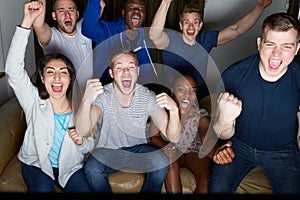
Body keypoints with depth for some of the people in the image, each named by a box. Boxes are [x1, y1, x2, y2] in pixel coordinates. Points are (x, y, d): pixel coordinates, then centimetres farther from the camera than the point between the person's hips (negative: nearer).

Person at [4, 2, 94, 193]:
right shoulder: (35, 101, -15)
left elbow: (89, 146, -1)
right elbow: (13, 69, -31)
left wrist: (81, 142, -27)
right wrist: (27, 22, -38)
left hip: (70, 167, 2)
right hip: (37, 164, -1)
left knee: (87, 191, -15)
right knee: (43, 190, -27)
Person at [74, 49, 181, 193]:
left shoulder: (148, 97, -12)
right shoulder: (102, 95, -16)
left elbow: (173, 137, -19)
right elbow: (82, 132, -32)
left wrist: (174, 110, -40)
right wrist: (86, 101, -52)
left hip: (138, 149, 1)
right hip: (107, 150, -1)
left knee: (161, 162, -27)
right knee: (92, 168, -31)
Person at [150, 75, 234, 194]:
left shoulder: (201, 116, -21)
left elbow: (207, 140, -40)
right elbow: (154, 137, -4)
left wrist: (215, 153, -65)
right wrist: (165, 146, -28)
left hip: (195, 152, 0)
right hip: (172, 153, 0)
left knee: (206, 179, -25)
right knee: (171, 165, -33)